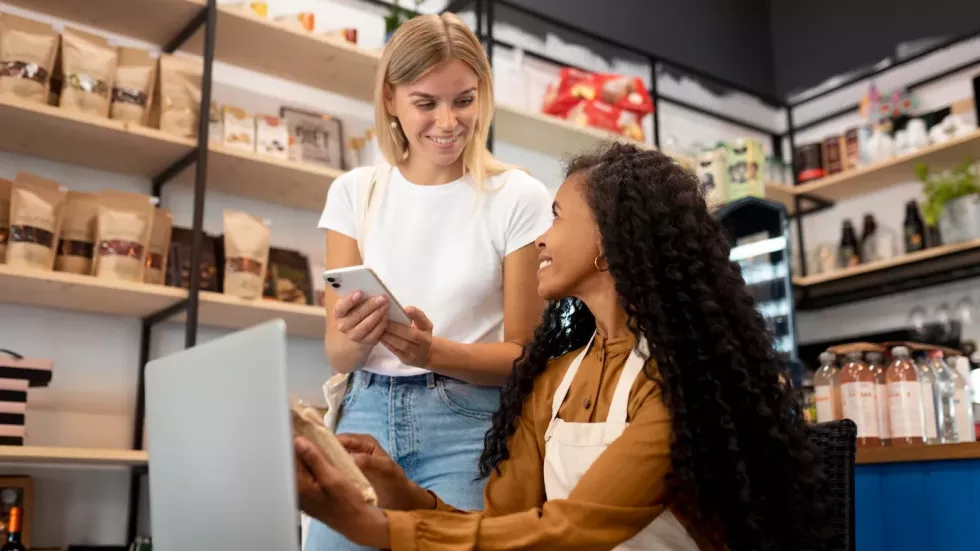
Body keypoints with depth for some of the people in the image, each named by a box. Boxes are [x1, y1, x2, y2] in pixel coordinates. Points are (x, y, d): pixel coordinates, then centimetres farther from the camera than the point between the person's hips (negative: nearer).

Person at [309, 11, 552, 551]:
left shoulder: (519, 198, -5)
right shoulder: (354, 192, 4)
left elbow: (521, 354, -3)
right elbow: (337, 354, 3)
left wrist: (433, 352, -22)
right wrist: (355, 338, -21)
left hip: (467, 425, -2)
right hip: (365, 416, 3)